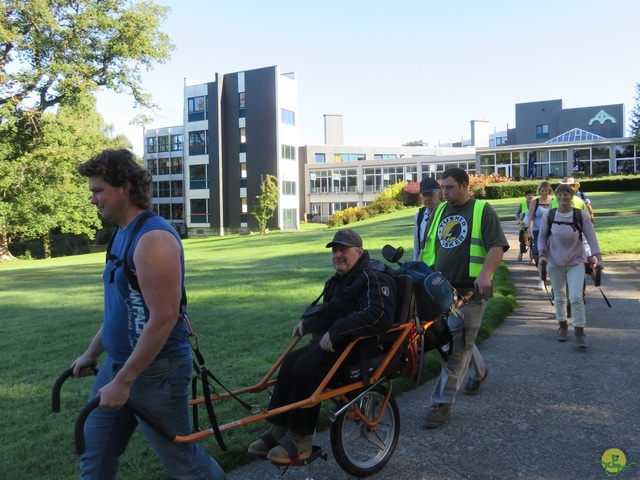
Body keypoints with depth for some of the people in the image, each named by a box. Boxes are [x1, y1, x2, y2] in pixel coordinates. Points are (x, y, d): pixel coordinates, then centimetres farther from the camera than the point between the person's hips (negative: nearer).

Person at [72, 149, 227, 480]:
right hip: (117, 365, 9)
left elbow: (163, 319, -26)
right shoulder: (123, 233, 9)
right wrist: (91, 353, 22)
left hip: (155, 371, -9)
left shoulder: (153, 238, -21)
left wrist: (123, 382, -22)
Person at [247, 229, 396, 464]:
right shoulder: (339, 280, 18)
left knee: (306, 366, -26)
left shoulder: (373, 278, -13)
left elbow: (380, 316, -30)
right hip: (333, 342, 9)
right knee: (290, 362, -9)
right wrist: (308, 323, 8)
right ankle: (279, 431, -4)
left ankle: (299, 440, -14)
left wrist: (336, 333, -31)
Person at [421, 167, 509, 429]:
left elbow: (497, 246, -13)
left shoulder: (482, 210, -4)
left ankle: (441, 403, -2)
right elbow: (428, 246, 19)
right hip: (442, 288, 6)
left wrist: (486, 274, -28)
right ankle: (479, 371, 47)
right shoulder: (440, 211, 14)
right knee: (461, 338, 19)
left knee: (456, 347, -6)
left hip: (470, 290, -6)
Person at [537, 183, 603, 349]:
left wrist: (599, 260, -11)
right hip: (555, 263, 2)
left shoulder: (581, 215, -9)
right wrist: (542, 256, -7)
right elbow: (542, 238, 3)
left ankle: (579, 334, -3)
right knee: (559, 297, 13)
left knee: (576, 298, -10)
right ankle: (563, 326, 32)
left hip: (576, 262, -2)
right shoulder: (548, 215, -6)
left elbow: (591, 239, -7)